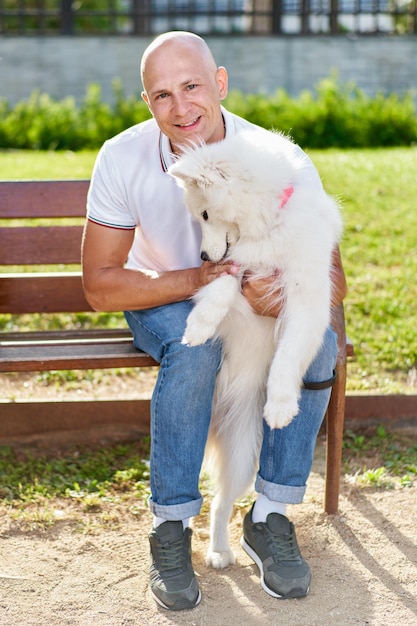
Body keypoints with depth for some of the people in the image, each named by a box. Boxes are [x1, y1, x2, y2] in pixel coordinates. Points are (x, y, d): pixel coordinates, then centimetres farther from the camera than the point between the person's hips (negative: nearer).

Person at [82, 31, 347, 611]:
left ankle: (270, 518, -15)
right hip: (162, 302, -1)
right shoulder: (123, 159, -21)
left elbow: (333, 280, -19)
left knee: (317, 340, -29)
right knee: (194, 343, -36)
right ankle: (171, 527, -21)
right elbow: (100, 285, -19)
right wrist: (195, 280, -34)